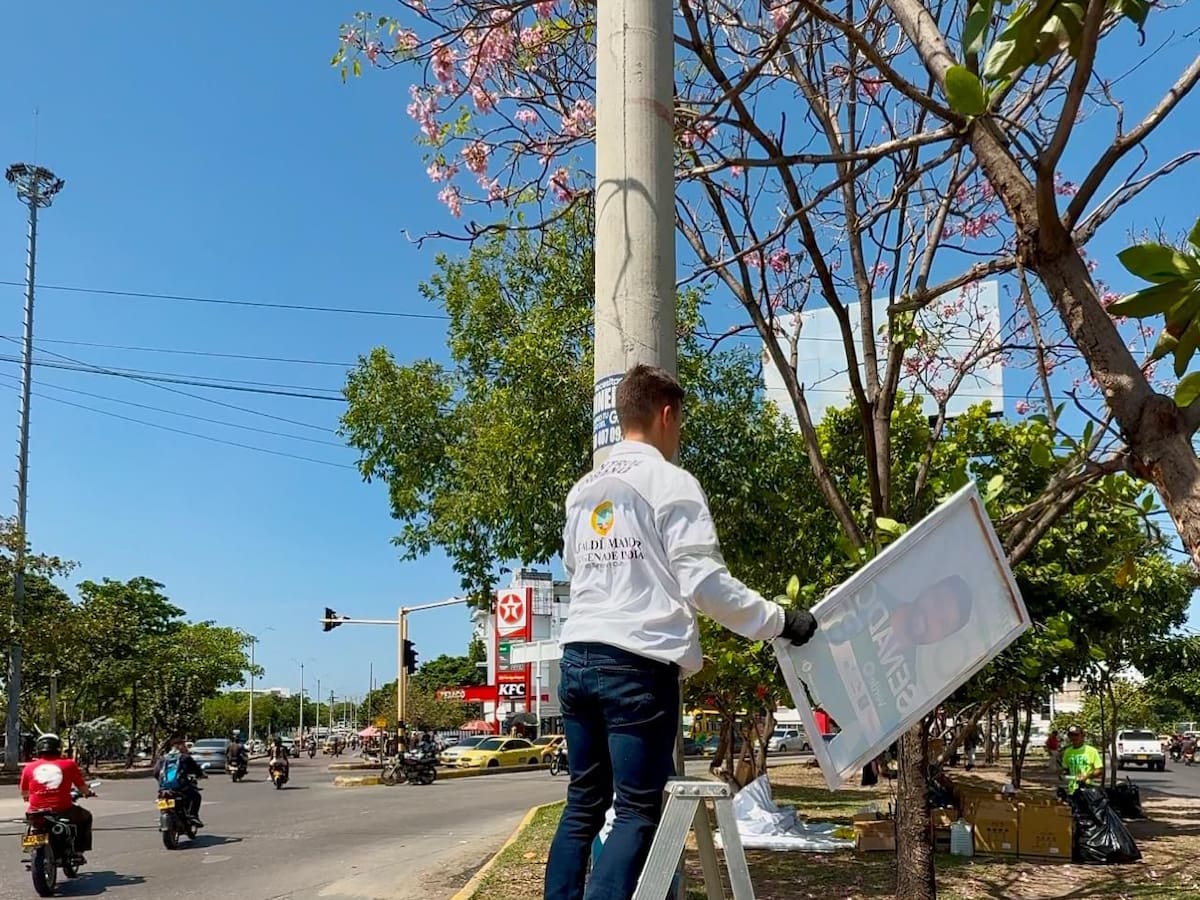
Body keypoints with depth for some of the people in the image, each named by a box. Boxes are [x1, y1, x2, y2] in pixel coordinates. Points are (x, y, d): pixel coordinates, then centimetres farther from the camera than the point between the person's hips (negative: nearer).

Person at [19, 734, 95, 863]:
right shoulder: (68, 764, 0)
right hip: (62, 811, -2)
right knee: (85, 817, 26)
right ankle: (78, 852, 17)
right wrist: (89, 793, 27)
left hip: (36, 812, 2)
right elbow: (82, 787, 4)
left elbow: (24, 793, 14)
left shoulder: (29, 767, 5)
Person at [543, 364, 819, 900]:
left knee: (584, 804, 16)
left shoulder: (583, 490, 14)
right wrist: (778, 621, -4)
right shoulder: (671, 482, -6)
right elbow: (704, 583, -12)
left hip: (578, 657, 7)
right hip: (639, 665, -7)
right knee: (638, 811, 0)